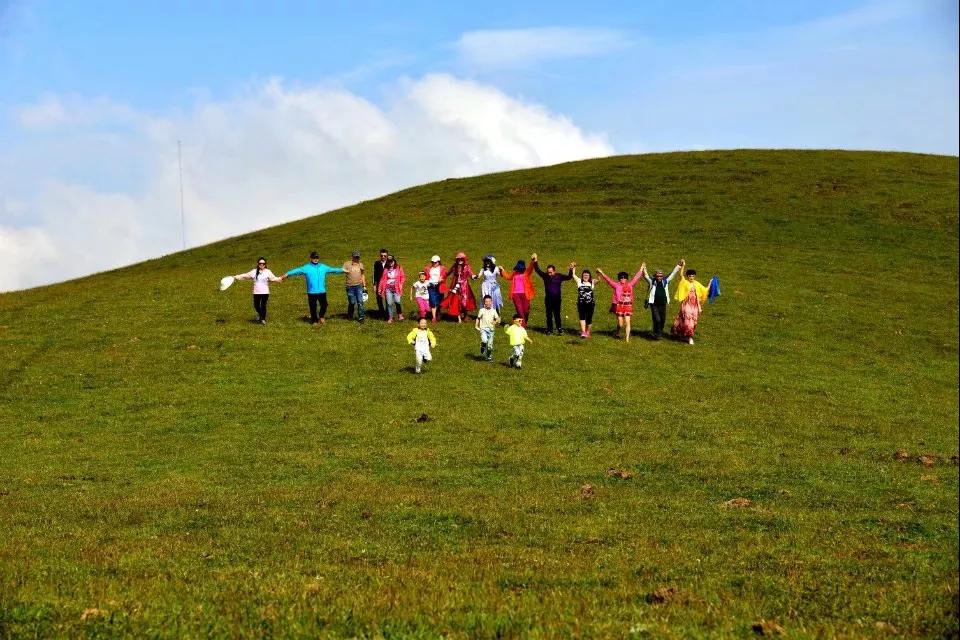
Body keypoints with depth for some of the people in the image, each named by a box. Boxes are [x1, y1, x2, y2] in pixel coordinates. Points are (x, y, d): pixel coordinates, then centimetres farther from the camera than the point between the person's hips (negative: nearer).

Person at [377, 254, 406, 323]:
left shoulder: (399, 268, 8)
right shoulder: (385, 269, 11)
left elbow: (402, 277, 7)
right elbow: (382, 279, 11)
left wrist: (401, 284, -9)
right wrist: (380, 289, 8)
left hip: (396, 288, -2)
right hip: (388, 288, 2)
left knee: (397, 301, -18)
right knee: (389, 303, -1)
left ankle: (400, 314, 2)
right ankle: (390, 318, 8)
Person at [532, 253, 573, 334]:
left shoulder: (559, 276, -3)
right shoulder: (545, 276, 1)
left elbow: (568, 277, -7)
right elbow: (538, 270, 0)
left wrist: (571, 270, -22)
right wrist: (535, 261, -10)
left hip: (557, 299, -3)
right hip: (548, 299, 3)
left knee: (557, 314, -6)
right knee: (549, 315, 9)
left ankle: (559, 329, -2)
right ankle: (549, 329, 17)